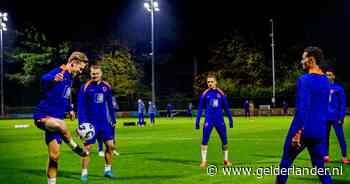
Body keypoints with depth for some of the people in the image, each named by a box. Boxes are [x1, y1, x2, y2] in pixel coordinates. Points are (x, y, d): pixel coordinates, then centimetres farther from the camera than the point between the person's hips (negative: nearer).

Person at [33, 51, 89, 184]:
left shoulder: (70, 78, 15)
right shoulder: (58, 72, -14)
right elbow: (44, 80, -38)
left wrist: (69, 109, 27)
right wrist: (53, 80, -58)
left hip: (55, 119, 9)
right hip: (42, 116, -8)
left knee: (54, 156, 6)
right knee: (60, 125, -40)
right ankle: (74, 147, -15)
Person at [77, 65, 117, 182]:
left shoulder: (106, 87, 4)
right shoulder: (85, 87, -7)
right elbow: (81, 106, -8)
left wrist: (113, 120, 12)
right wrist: (82, 123, -15)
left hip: (104, 122, 4)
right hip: (90, 123, -4)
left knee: (110, 145, 2)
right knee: (87, 148, -1)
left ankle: (108, 170, 18)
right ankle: (84, 173, 10)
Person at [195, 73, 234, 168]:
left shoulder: (221, 93, 3)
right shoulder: (204, 94, 1)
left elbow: (226, 107, 10)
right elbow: (200, 108, 5)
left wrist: (230, 119, 9)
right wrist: (197, 121, 1)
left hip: (220, 120, 1)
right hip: (208, 120, -1)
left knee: (224, 140, 6)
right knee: (204, 140, -8)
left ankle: (226, 160, 21)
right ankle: (204, 161, 0)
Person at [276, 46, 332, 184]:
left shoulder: (304, 80, -14)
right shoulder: (325, 81, 10)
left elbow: (302, 109, -20)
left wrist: (297, 132, -18)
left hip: (303, 130, -7)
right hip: (319, 131, 7)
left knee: (285, 163, 8)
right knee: (320, 167, 12)